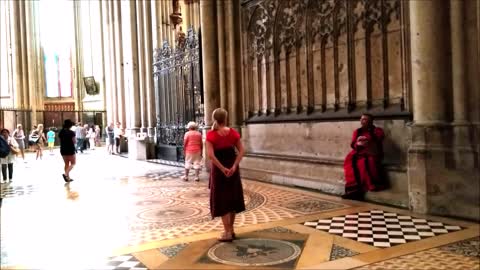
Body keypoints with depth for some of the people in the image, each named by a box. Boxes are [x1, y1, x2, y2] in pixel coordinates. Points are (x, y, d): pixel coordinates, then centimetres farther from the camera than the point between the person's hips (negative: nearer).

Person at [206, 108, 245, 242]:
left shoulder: (210, 134, -9)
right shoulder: (233, 132, -1)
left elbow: (211, 155, -19)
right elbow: (241, 151, -8)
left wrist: (223, 169, -16)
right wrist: (234, 166, -13)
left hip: (219, 169, -3)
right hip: (232, 168, 3)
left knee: (222, 200, 6)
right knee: (232, 198, 16)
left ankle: (227, 233, 7)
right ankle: (231, 230, 24)